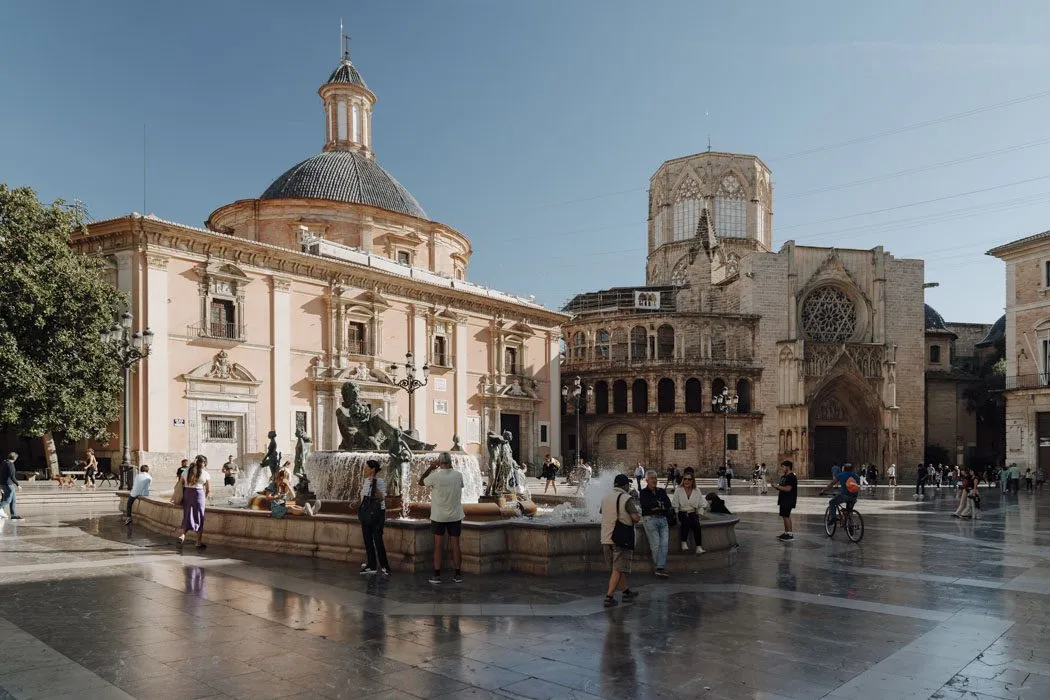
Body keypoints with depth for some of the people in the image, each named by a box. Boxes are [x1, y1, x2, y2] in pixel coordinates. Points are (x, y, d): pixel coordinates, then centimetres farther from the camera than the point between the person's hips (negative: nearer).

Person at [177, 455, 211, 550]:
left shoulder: (186, 471, 9)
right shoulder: (205, 473, 0)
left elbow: (181, 486, 8)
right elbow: (209, 490, 3)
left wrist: (183, 498, 18)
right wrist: (205, 498, 20)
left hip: (186, 494, 3)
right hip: (199, 494, -3)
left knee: (186, 517, 12)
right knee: (199, 519, 6)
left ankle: (181, 536, -11)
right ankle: (199, 543, 11)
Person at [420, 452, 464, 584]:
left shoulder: (435, 476, -15)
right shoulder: (458, 475, -6)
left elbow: (421, 482, 2)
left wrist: (430, 467, 3)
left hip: (439, 517, -2)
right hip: (455, 516, 2)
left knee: (438, 546, 5)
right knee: (455, 545, 8)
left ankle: (437, 575, 6)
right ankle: (457, 574, 13)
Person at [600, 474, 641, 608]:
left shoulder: (605, 499, 10)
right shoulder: (627, 499, -10)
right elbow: (635, 517, -16)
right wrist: (639, 515, 6)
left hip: (606, 539, 7)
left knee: (615, 568, 17)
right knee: (618, 569, -4)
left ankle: (626, 592, 30)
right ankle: (609, 597, -9)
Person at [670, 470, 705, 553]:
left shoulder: (697, 490, 9)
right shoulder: (678, 490, 2)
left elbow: (701, 506, 14)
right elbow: (674, 506, 0)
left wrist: (699, 515, 0)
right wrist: (677, 517, -11)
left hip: (693, 513, 2)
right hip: (682, 513, -2)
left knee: (696, 523, -31)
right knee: (686, 520, -36)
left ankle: (699, 547, -33)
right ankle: (684, 543, -33)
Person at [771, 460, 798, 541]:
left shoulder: (792, 477, -15)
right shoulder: (783, 476, 15)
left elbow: (788, 488, -23)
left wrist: (777, 486, -17)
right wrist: (776, 486, 3)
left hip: (789, 500, -10)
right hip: (783, 500, 10)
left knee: (786, 516, -8)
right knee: (785, 516, 13)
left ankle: (790, 534, -3)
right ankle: (786, 532, 20)